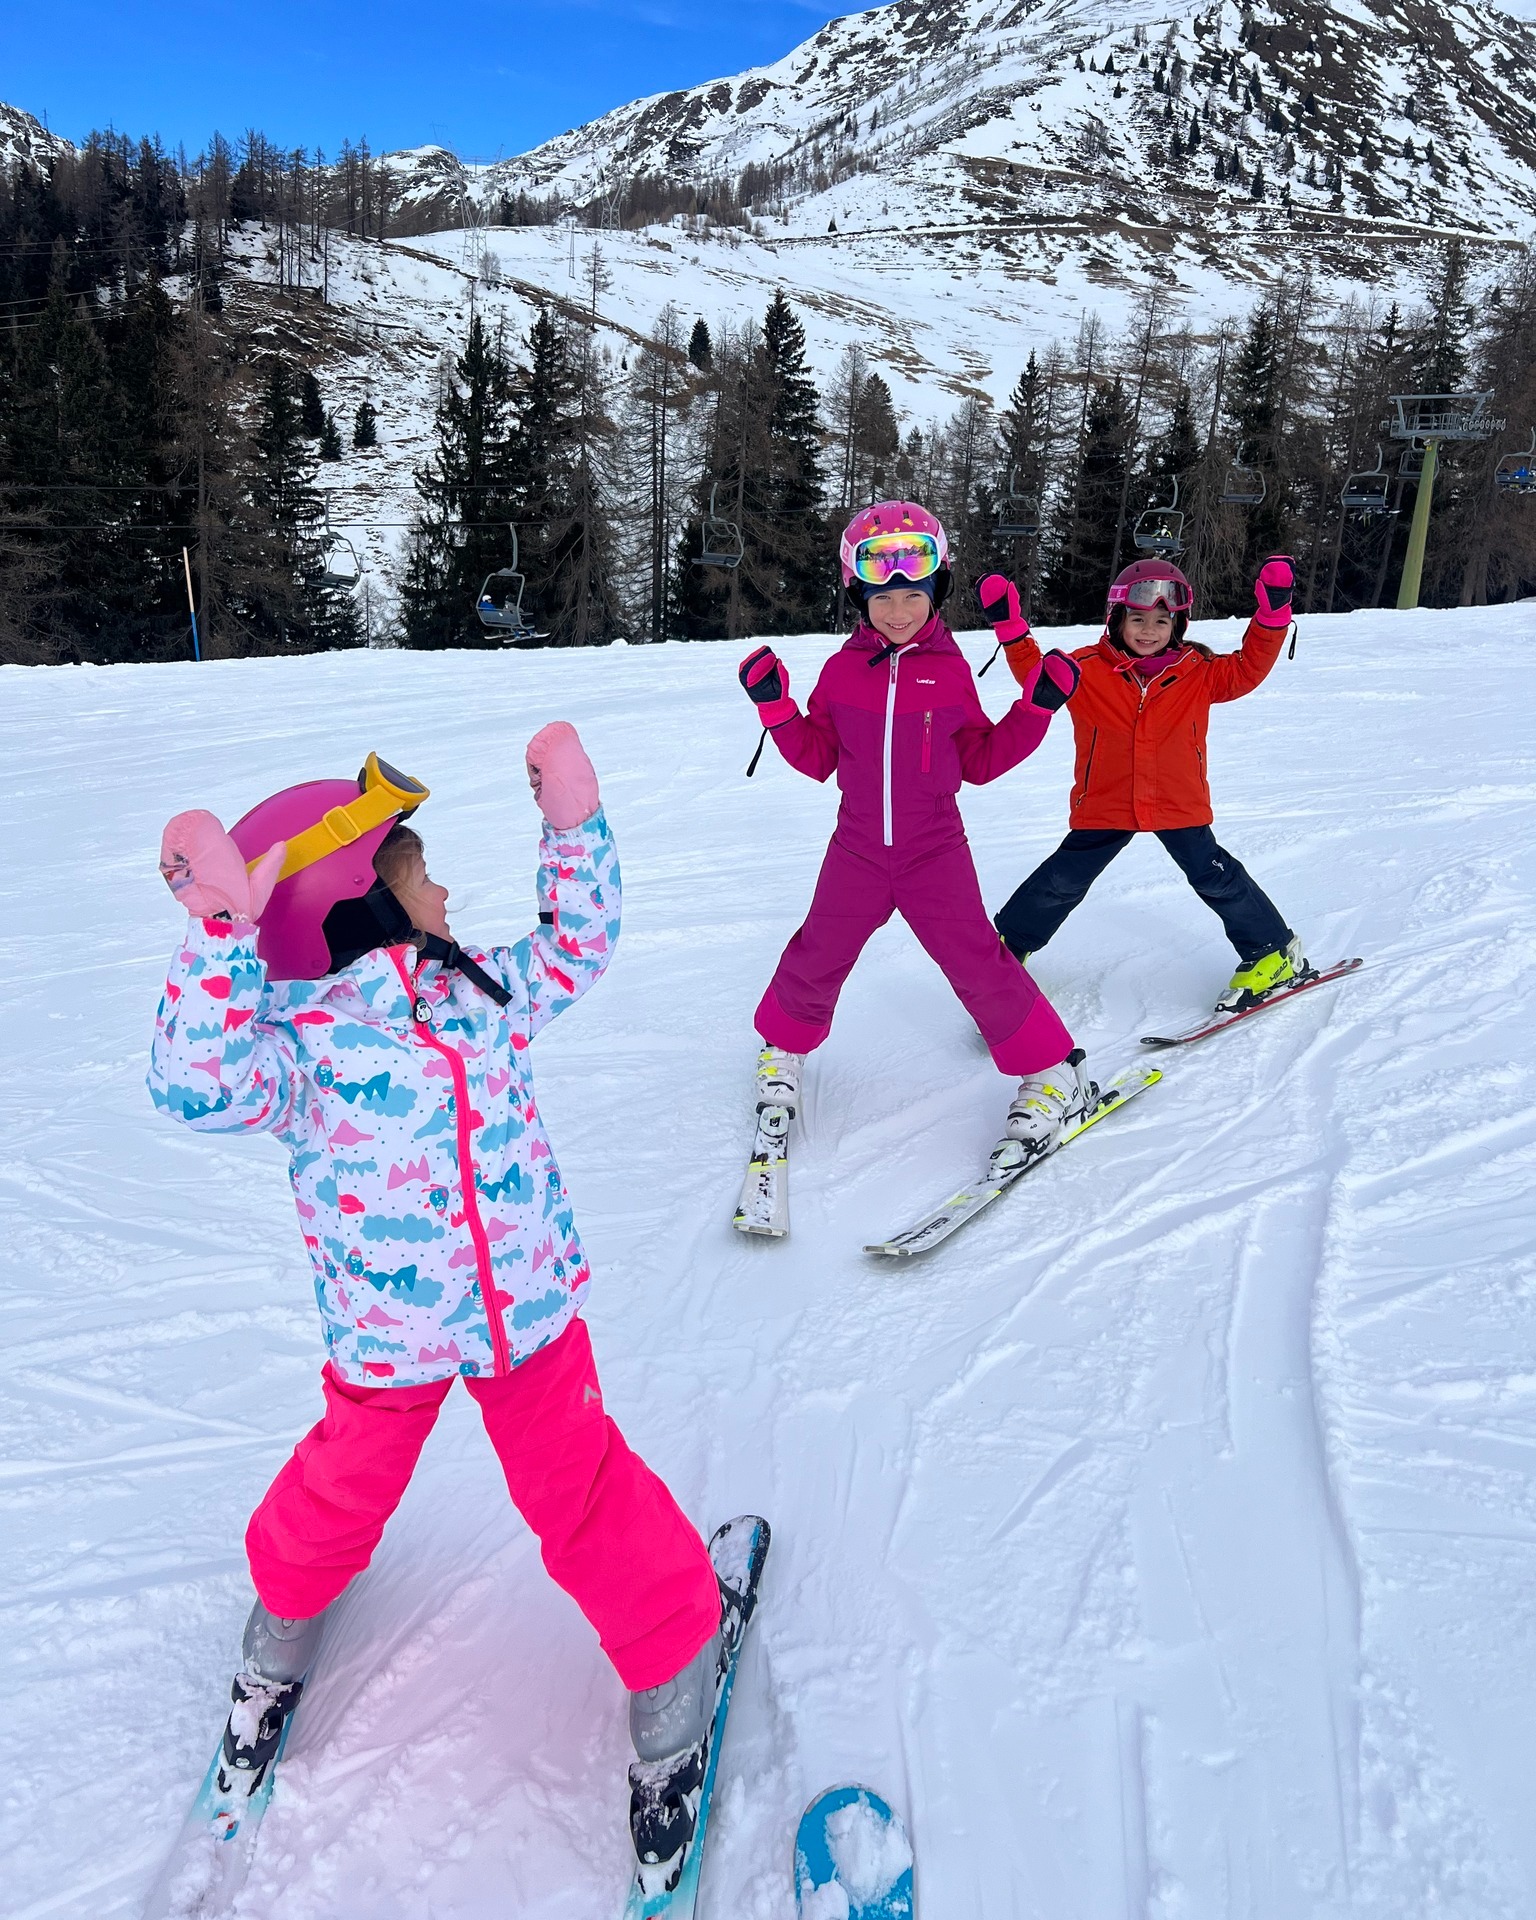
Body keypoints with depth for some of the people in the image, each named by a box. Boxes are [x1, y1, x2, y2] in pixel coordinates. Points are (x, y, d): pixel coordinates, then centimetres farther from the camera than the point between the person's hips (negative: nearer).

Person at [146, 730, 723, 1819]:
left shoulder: (479, 987, -1)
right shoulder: (297, 1031, -17)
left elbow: (575, 948, 13)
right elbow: (200, 1086, -35)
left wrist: (574, 822, 5)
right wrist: (223, 931, -41)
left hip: (529, 1301, 4)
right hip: (385, 1324, -3)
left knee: (578, 1482, 16)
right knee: (348, 1483, 22)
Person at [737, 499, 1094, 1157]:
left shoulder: (951, 671, -2)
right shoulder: (843, 669, 1)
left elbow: (981, 761, 5)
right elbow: (817, 758, 7)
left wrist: (1037, 707, -5)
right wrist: (774, 707, -5)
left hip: (934, 850, -2)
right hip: (857, 849, 2)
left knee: (976, 961, -7)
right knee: (818, 955, 7)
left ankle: (1054, 1073, 9)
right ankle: (784, 1044, 37)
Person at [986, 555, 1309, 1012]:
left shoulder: (1198, 672, -3)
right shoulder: (1086, 670, -8)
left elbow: (1248, 669, -2)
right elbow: (1036, 675, -8)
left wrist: (1272, 615, -14)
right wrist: (1011, 628, -21)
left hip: (1179, 804, 1)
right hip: (1104, 805, 0)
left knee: (1216, 877, 5)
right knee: (1062, 880, 4)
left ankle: (1275, 954, 23)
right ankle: (1007, 946, 25)